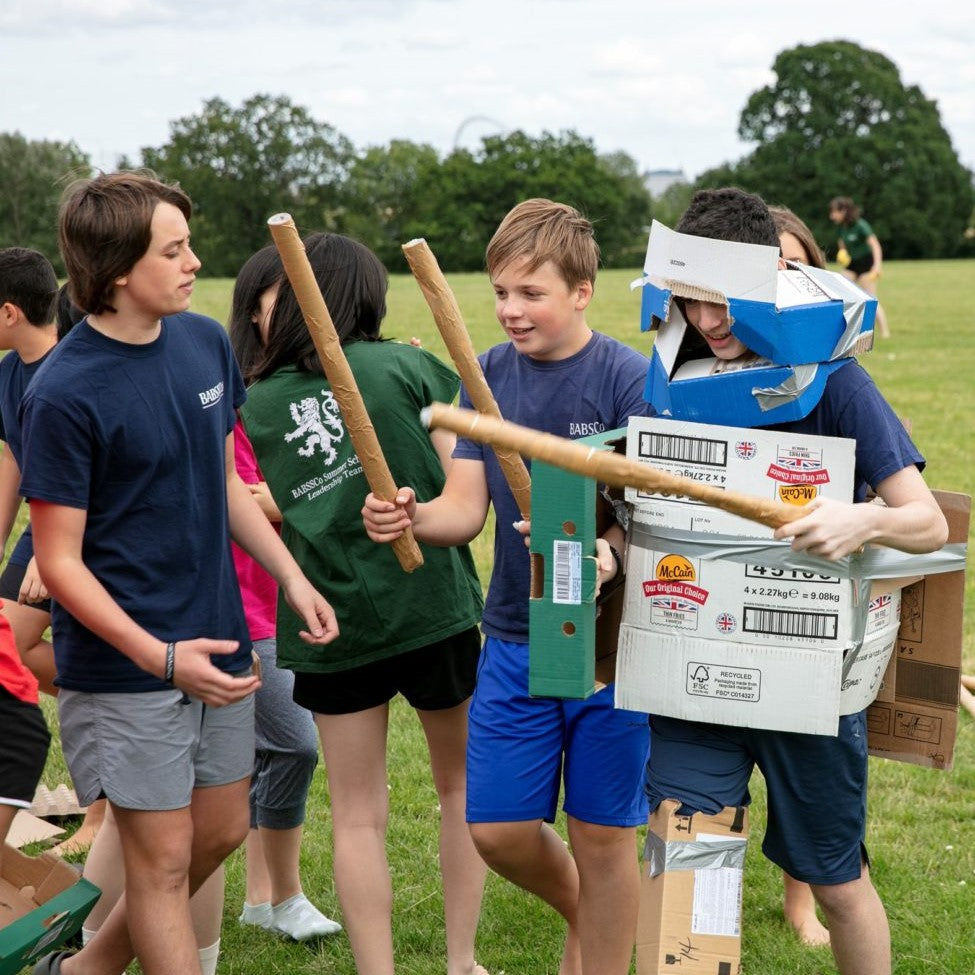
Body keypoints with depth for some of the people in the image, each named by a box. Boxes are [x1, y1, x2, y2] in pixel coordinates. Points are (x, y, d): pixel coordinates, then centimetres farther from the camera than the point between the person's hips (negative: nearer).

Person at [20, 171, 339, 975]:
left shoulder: (206, 343, 1)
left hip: (217, 643, 7)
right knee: (164, 857, 2)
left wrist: (291, 576, 10)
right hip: (124, 662, -7)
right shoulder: (64, 394, -19)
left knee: (219, 834, 17)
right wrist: (161, 658, -24)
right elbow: (59, 562, -17)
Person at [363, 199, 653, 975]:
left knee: (603, 835, 5)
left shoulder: (629, 378, -12)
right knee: (498, 829, 7)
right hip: (515, 640, 4)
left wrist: (612, 554, -39)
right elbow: (464, 510, -3)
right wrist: (412, 517, -25)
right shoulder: (489, 375, 2)